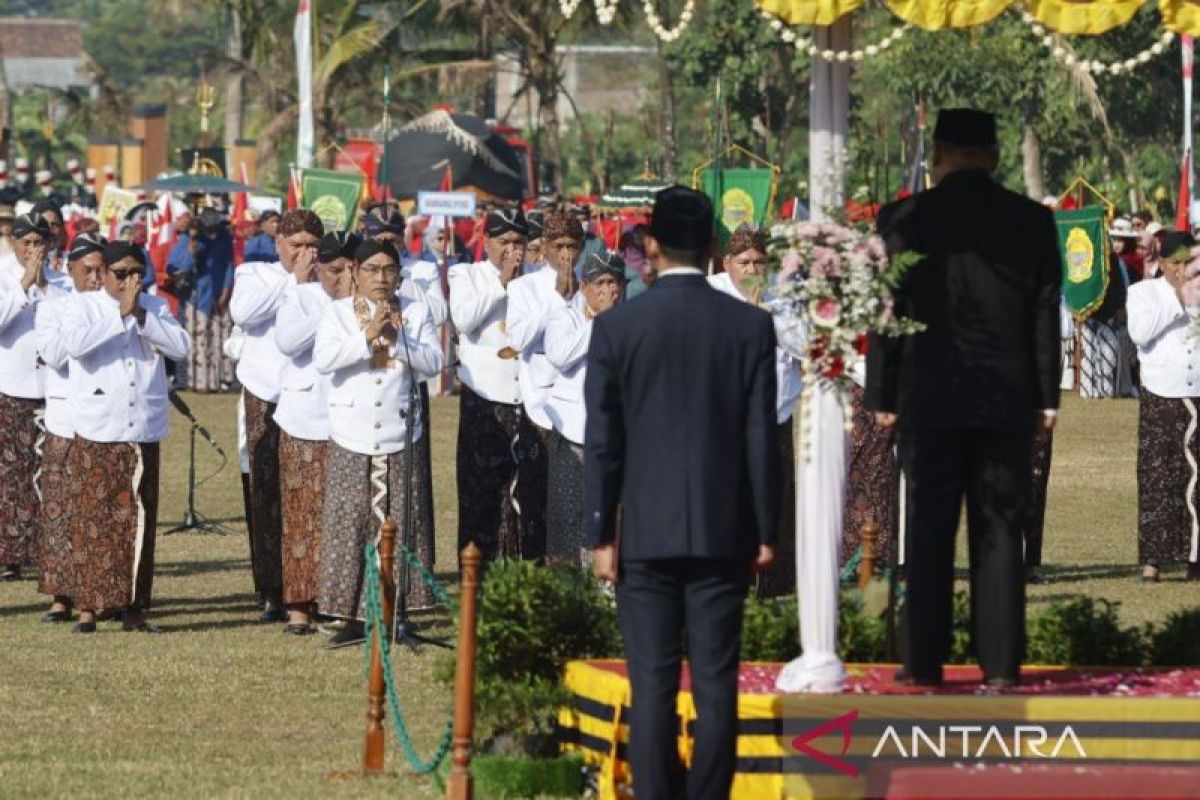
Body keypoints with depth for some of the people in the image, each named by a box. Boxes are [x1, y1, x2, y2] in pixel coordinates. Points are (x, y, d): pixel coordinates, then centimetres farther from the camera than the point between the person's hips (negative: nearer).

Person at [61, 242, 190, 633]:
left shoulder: (155, 308, 11)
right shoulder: (83, 306, 2)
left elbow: (180, 346, -5)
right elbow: (75, 343, -19)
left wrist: (139, 314, -11)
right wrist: (121, 313, -18)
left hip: (143, 432, 3)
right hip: (96, 434, -3)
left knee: (139, 520, 5)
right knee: (94, 518, -3)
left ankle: (135, 608, 9)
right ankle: (87, 607, -1)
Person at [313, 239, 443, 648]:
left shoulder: (415, 312, 8)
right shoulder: (338, 312, 3)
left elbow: (433, 362, -3)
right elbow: (323, 360, -12)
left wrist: (398, 338, -15)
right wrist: (368, 336, -19)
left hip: (399, 435, 1)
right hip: (352, 438, -1)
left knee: (400, 527, 0)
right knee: (350, 527, -5)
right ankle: (352, 617, -1)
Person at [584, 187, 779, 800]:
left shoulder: (616, 327, -4)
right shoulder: (750, 326, -1)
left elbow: (602, 442, -3)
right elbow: (762, 438, 0)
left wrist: (600, 535, 2)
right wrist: (766, 533, 7)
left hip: (645, 536, -1)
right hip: (723, 534, 1)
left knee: (652, 686, 1)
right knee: (716, 685, 3)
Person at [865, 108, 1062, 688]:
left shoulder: (905, 220, -3)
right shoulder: (1033, 221, 2)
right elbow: (1047, 314, 5)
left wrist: (881, 396, 4)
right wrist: (1046, 397, 10)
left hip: (929, 400, -1)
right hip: (1008, 401, 1)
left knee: (928, 532, 3)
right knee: (999, 531, 4)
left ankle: (924, 662, 2)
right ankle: (1000, 662, 2)